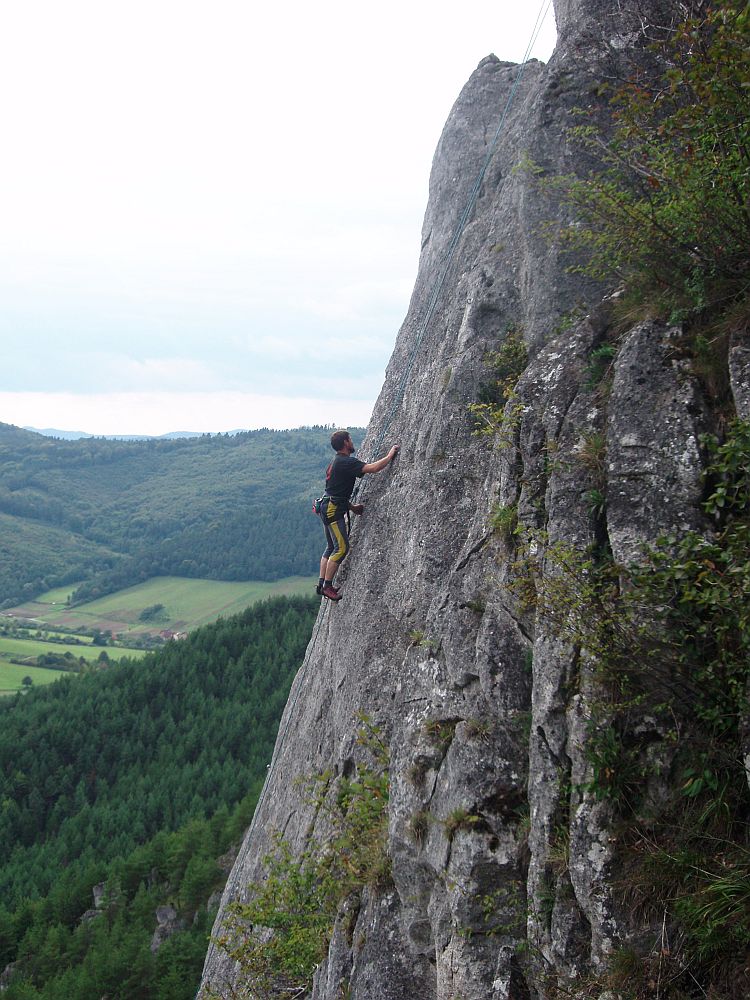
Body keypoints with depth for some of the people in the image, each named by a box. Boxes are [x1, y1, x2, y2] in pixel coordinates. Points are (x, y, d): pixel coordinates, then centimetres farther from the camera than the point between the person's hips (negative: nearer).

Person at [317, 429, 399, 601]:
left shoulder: (337, 462, 18)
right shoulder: (346, 462, -15)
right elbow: (373, 468, -24)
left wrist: (351, 506, 21)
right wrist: (390, 455, -11)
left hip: (328, 508, 11)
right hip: (333, 509, -11)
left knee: (331, 547, 14)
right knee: (341, 547, -10)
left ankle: (322, 584, 16)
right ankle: (327, 586, -10)